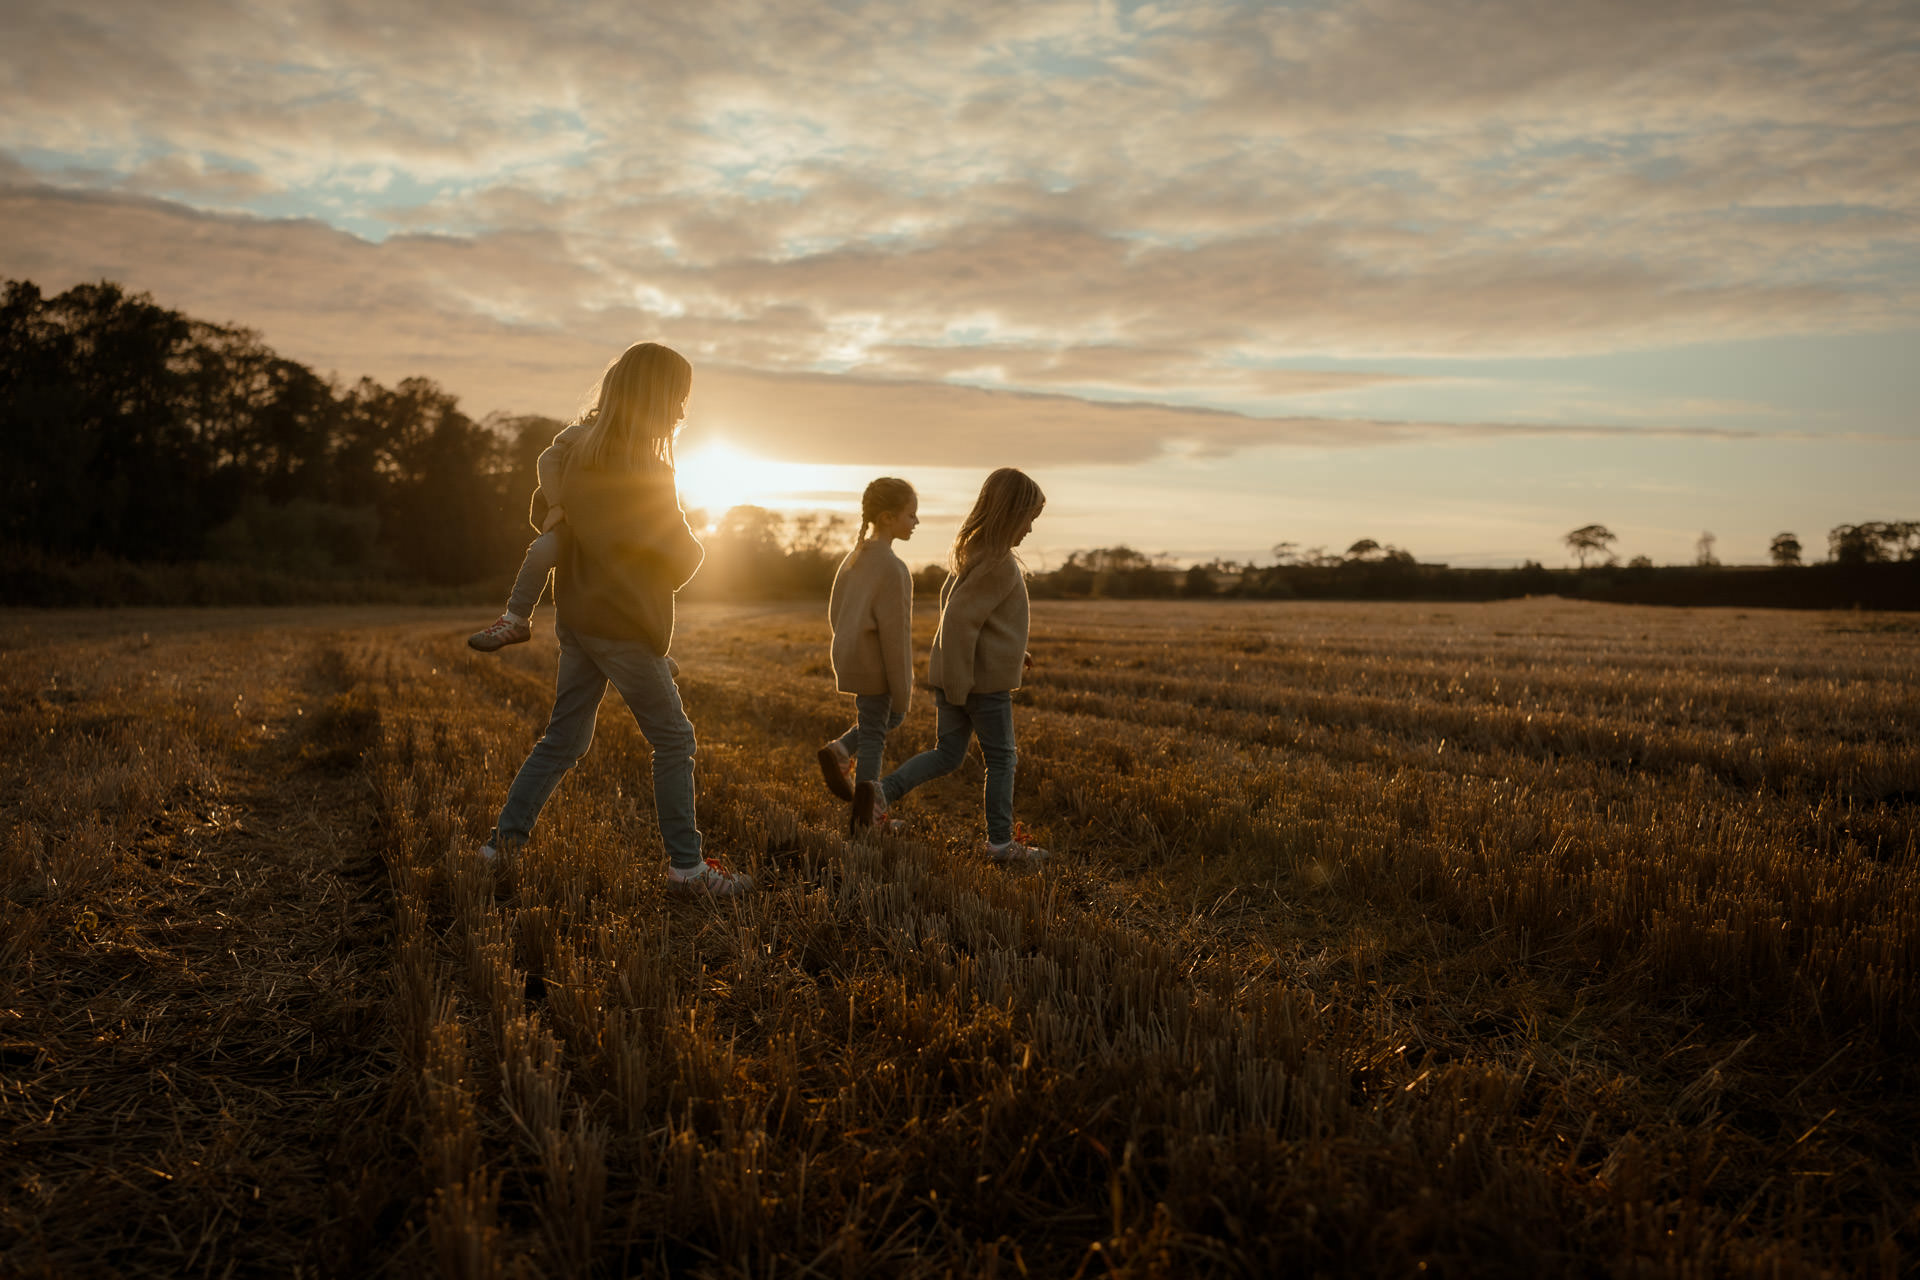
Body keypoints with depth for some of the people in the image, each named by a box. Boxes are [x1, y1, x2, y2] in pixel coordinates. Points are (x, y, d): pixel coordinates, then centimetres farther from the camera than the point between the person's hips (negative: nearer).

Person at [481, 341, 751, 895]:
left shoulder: (580, 455, 5)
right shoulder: (648, 474, -18)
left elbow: (554, 515, 21)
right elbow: (677, 562, -10)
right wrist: (695, 547, 12)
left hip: (577, 618, 8)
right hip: (625, 626, -7)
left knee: (563, 739, 15)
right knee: (674, 740, 3)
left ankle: (505, 838, 16)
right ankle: (686, 864, 7)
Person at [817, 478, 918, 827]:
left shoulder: (854, 557, 6)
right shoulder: (892, 569, -21)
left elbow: (835, 612, 14)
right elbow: (894, 633, -21)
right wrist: (902, 690, -14)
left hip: (849, 660, 9)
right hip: (874, 668, -9)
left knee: (892, 718, 25)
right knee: (873, 735, 3)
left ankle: (839, 751, 11)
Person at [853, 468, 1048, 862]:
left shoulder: (972, 550, 10)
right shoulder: (999, 564, -19)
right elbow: (959, 617, -25)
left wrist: (1011, 650, 21)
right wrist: (958, 687, -21)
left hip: (954, 673, 9)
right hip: (985, 679, -8)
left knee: (947, 754, 13)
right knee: (1001, 759, 6)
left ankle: (881, 791, -3)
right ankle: (1000, 842, 16)